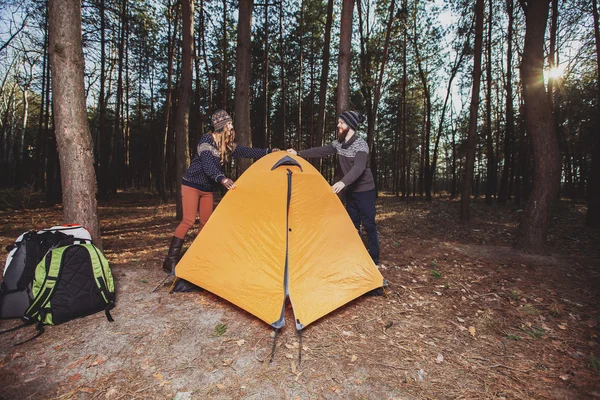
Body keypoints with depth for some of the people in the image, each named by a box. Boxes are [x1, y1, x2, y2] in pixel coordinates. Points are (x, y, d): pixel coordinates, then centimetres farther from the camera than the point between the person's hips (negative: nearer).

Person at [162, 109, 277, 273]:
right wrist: (222, 178, -47)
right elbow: (208, 164, -32)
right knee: (188, 220, -15)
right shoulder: (206, 139, -18)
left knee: (206, 222, 5)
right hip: (191, 185, -7)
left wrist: (268, 152, 2)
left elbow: (245, 152, 6)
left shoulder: (227, 145, 4)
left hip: (207, 189, 8)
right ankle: (170, 259, -8)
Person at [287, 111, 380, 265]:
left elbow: (358, 167, -37)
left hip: (365, 191, -8)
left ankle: (374, 260, 12)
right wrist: (298, 153, 5)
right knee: (352, 225, 13)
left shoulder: (361, 145, -22)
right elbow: (321, 151, 9)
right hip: (350, 191, 8)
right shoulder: (338, 143, 3)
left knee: (369, 225, -1)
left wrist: (343, 182, -52)